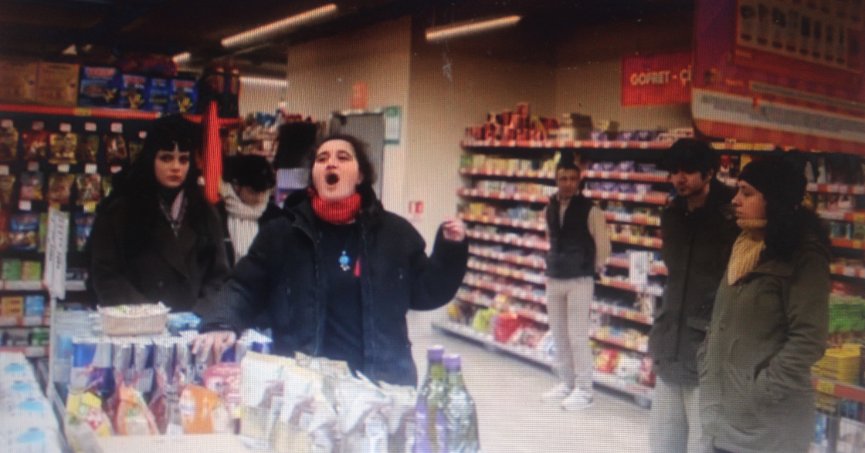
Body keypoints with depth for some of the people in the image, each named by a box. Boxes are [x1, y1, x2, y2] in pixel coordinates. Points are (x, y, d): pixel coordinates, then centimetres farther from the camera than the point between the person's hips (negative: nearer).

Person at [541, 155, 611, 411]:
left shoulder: (590, 210, -11)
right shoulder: (550, 208, 7)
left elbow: (603, 245, -4)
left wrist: (595, 269, 4)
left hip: (579, 280, -6)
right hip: (554, 279, 6)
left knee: (577, 335, -5)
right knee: (559, 334, 12)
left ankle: (583, 389, 5)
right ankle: (566, 383, 25)